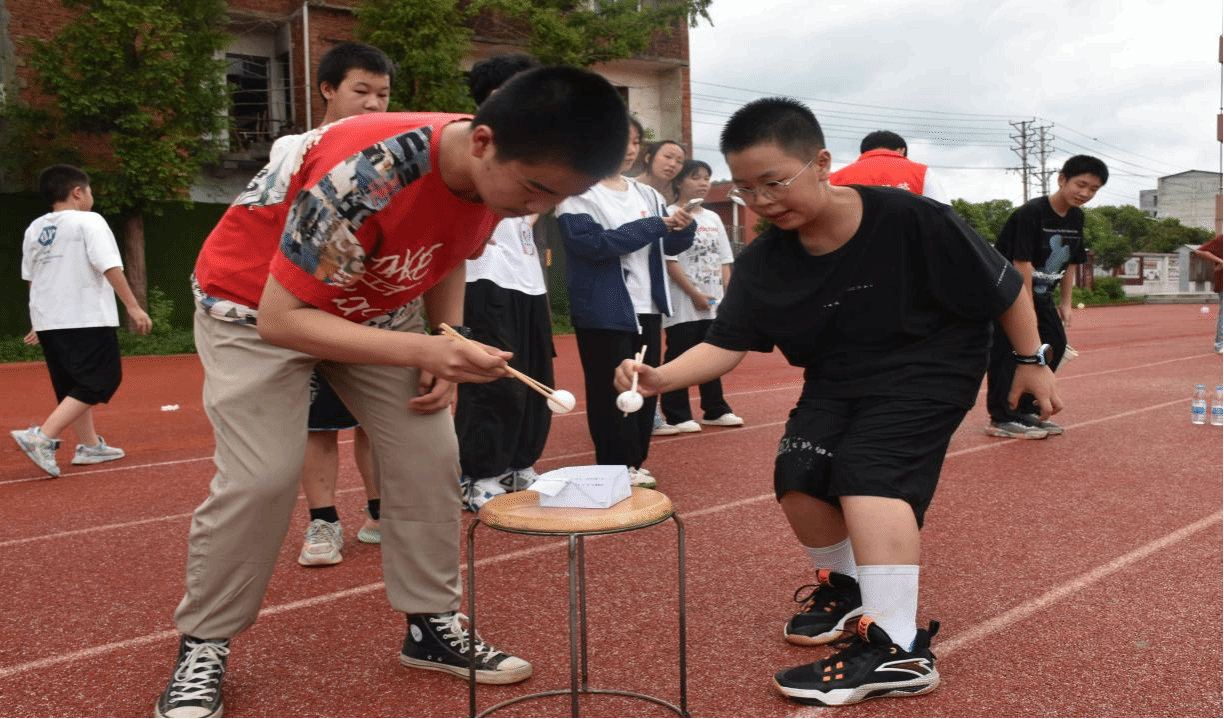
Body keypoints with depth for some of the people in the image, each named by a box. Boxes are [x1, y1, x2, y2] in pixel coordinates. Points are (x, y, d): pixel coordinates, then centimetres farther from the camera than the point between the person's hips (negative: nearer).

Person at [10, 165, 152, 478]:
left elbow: (31, 278, 17)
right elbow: (110, 268, -17)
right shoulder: (88, 221, -7)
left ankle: (90, 445, 21)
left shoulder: (34, 229, 13)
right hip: (87, 320, -8)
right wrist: (133, 307, -16)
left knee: (73, 386, 16)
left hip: (48, 321, 8)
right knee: (98, 382, -4)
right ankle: (42, 437, -16)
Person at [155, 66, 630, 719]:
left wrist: (448, 349, -9)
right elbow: (281, 318, -33)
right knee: (261, 476, -15)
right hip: (255, 302, -6)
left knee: (429, 452, -3)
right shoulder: (365, 175, -39)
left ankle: (432, 625, 13)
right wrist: (421, 350, -41)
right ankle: (201, 646, 8)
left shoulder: (498, 174, -17)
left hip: (377, 305, 6)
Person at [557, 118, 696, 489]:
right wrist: (653, 226, -18)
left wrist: (683, 228, -12)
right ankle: (617, 469, 9)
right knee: (611, 392, -1)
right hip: (604, 311, -6)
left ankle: (635, 464, 22)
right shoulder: (578, 193, -8)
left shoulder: (646, 194, 10)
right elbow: (594, 243, -20)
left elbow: (670, 246, 12)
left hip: (647, 307, 6)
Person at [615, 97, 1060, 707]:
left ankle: (897, 650, -17)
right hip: (835, 379, 5)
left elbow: (1002, 286, -10)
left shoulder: (911, 220, -23)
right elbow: (726, 344, -13)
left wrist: (1031, 361, -2)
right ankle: (846, 585, 24)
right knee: (799, 481, -8)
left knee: (866, 471, -24)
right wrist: (661, 377, -31)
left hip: (927, 368, -5)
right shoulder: (760, 264, -11)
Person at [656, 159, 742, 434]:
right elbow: (669, 261, -12)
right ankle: (676, 416, 6)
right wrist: (695, 294, -14)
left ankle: (715, 410, 23)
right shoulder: (671, 215, -6)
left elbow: (724, 260, 15)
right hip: (683, 304, -7)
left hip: (713, 304, 7)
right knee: (679, 359, -1)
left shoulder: (713, 218, 15)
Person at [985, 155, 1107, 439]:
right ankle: (1001, 418, -7)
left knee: (1055, 344, 7)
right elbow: (1022, 263, -24)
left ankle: (1026, 410, 17)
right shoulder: (1031, 212, -21)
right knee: (1011, 348, -13)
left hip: (1040, 292, 9)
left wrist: (1066, 303, 9)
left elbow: (1071, 263, 13)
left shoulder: (1076, 217, 5)